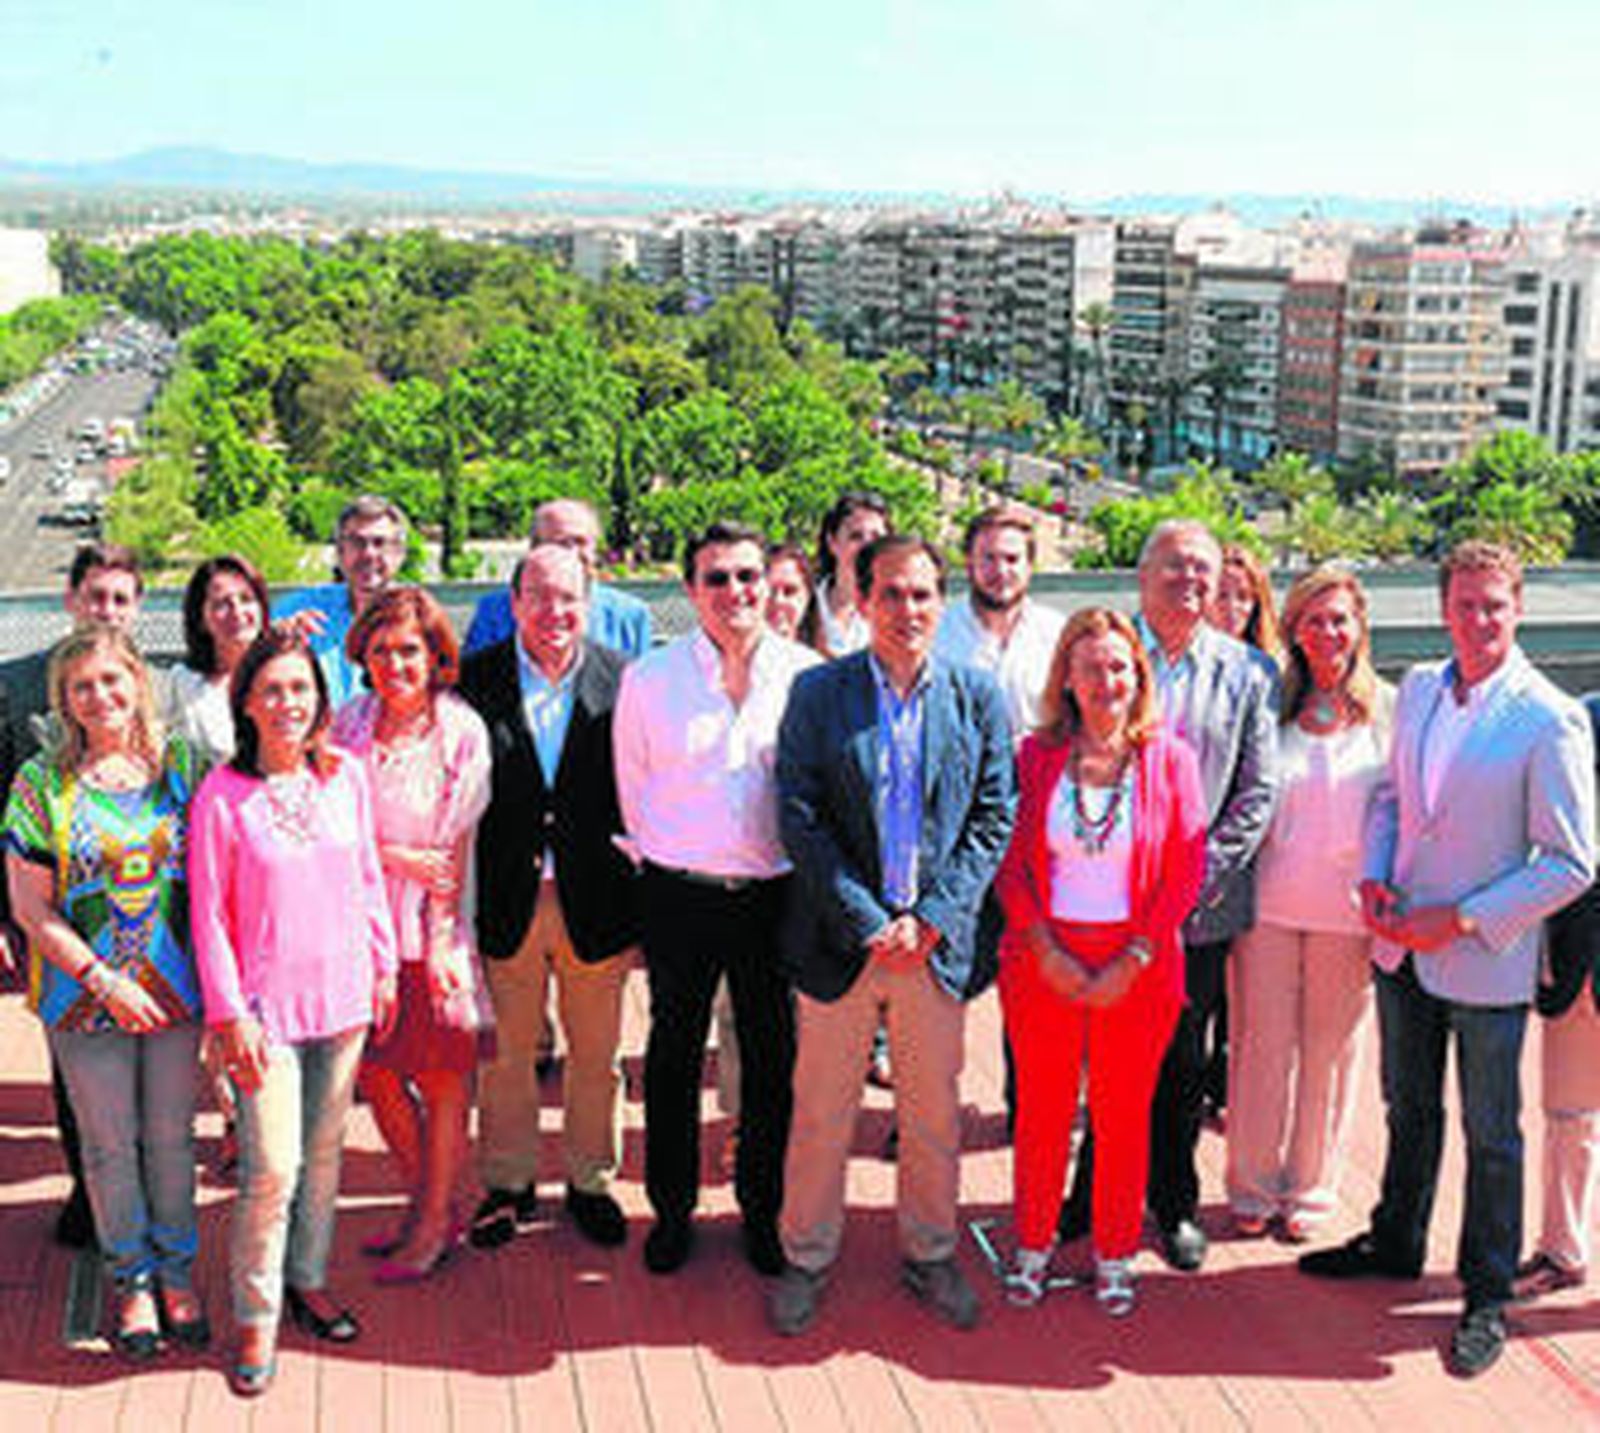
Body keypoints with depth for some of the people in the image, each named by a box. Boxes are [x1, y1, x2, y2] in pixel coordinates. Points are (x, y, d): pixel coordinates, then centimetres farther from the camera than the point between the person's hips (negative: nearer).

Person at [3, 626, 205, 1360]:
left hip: (176, 989, 2)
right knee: (110, 1144, 9)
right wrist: (103, 981, -13)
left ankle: (177, 1272, 27)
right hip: (85, 996, -1)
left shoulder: (178, 765, 1)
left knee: (172, 1136, 11)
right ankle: (132, 1281, 26)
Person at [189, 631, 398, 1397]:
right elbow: (208, 915, -8)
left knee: (325, 1154, 15)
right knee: (272, 1169, -5)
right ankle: (256, 1320, 11)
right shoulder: (220, 796, -11)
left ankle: (308, 1279, 34)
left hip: (342, 997, 4)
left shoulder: (346, 778, 1)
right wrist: (231, 1015, -10)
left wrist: (382, 968, 11)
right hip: (267, 1004, -4)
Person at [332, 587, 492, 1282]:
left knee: (441, 1079, 5)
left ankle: (437, 1221, 21)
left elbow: (455, 846, -7)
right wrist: (397, 856, -10)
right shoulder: (349, 723, 2)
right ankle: (422, 1202, 30)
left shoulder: (462, 731, -7)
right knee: (376, 1073, 11)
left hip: (429, 928, -4)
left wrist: (439, 941, -10)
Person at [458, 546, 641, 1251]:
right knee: (506, 1054, 11)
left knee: (595, 1054, 13)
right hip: (507, 898, 0)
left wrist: (644, 897, -4)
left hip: (596, 898, 1)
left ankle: (590, 1181, 31)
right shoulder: (475, 678, -3)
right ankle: (508, 1185, 29)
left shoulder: (622, 678, -2)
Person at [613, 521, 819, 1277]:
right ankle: (671, 1209, 27)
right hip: (680, 896, 0)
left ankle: (762, 1208, 27)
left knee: (772, 1058, 10)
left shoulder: (806, 675, -3)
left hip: (775, 894, 0)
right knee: (674, 1056, 11)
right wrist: (660, 856, 10)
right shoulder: (649, 678, -2)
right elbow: (632, 787, 8)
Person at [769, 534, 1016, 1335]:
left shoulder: (978, 698, 3)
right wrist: (867, 923, -13)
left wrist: (931, 919, -9)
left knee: (934, 1113, 13)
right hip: (841, 938, -1)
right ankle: (806, 1259, 25)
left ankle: (929, 1254, 31)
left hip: (939, 940, 2)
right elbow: (799, 819, -7)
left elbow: (994, 820, 1)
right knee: (821, 1112, 9)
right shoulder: (817, 694, -2)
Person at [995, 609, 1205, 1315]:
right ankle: (1034, 1242, 26)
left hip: (1137, 967, 0)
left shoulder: (1169, 758, -1)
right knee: (1041, 1107, 8)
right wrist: (1045, 949, -9)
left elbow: (1186, 870, -2)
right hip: (1043, 959, 1)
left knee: (1123, 1114, 8)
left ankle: (1115, 1254, 24)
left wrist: (1133, 959, -9)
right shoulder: (1035, 755, 1)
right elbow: (1010, 863, 1)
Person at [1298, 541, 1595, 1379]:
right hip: (1403, 949, 5)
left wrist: (1460, 920, -19)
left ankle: (1487, 1295, 25)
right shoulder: (1416, 689, 2)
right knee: (1409, 1110, 22)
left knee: (1490, 1136, 10)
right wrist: (1375, 876, -2)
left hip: (1484, 964, -5)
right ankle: (1396, 1244, 42)